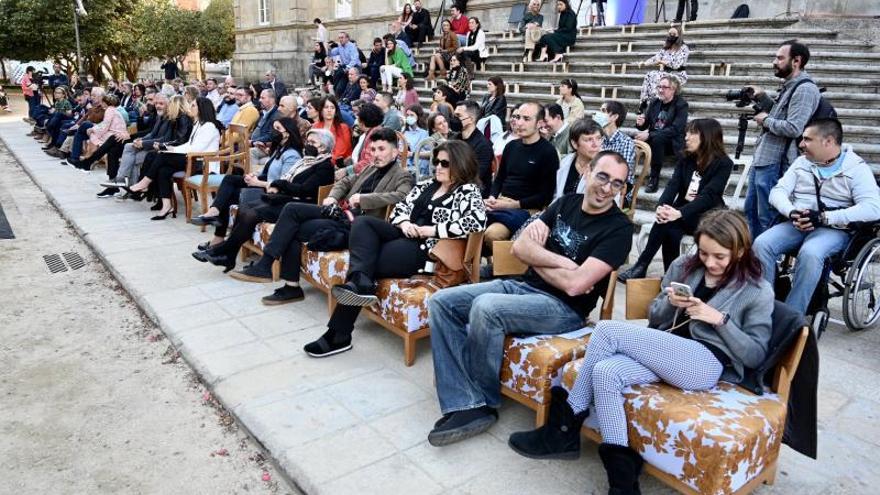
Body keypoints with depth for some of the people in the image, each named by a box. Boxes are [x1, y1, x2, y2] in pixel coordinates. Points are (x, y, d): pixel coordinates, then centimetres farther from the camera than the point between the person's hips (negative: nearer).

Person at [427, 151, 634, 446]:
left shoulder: (619, 228, -9)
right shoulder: (567, 203, 11)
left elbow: (575, 284, -19)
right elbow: (520, 247, 2)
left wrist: (537, 260, -4)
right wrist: (562, 262, -13)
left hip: (564, 308, -7)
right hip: (523, 287, 7)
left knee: (485, 307, -32)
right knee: (441, 302, -8)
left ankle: (486, 403, -9)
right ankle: (467, 406, -16)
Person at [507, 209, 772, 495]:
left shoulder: (758, 291, 2)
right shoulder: (684, 266, 13)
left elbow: (756, 356, 1)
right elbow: (654, 317, 18)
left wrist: (720, 320, -12)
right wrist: (670, 303, -4)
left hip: (709, 364, -5)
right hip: (666, 354, 6)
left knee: (608, 330, -23)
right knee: (605, 373, -29)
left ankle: (565, 428, -12)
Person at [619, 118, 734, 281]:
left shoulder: (723, 164, -9)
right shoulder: (685, 160, 8)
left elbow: (708, 196, -21)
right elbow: (672, 186, -6)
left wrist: (680, 213, -36)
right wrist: (661, 206, -28)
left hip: (706, 218, -4)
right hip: (682, 213, 4)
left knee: (666, 222, -32)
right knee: (671, 231, -32)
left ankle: (640, 267, -27)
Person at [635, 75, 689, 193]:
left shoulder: (681, 105, -11)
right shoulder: (654, 102, 5)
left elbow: (675, 129, -22)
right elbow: (645, 126, 9)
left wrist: (649, 135, -29)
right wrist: (640, 123, -17)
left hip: (674, 143, -5)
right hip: (653, 139, 5)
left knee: (656, 139, -37)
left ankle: (654, 178, -27)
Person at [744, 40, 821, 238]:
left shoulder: (805, 89, -15)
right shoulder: (790, 86, 15)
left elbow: (793, 128, -24)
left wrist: (766, 120, -10)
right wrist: (762, 97, 13)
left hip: (774, 164, -10)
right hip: (761, 159, 10)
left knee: (768, 218, -2)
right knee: (750, 210, 19)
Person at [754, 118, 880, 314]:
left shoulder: (856, 168, -2)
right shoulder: (802, 162, 14)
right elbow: (778, 191, 6)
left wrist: (823, 218, -23)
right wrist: (792, 213, -16)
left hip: (834, 229, -4)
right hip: (797, 225, 5)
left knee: (810, 253, -37)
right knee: (761, 244, -24)